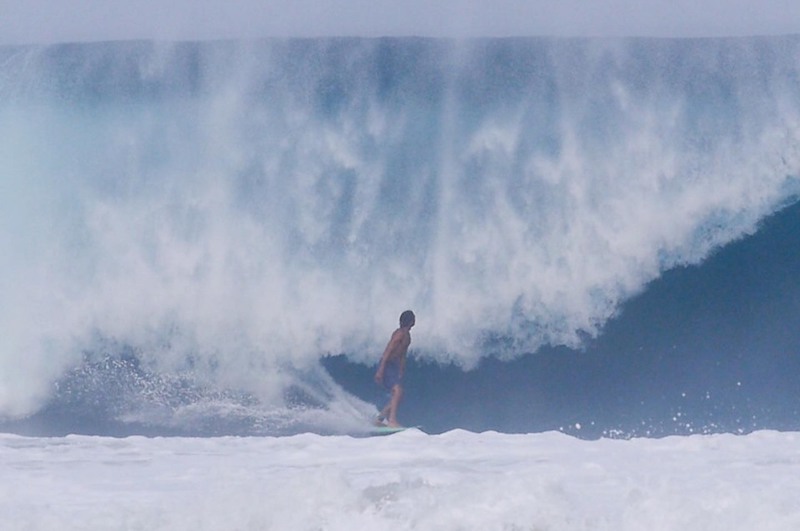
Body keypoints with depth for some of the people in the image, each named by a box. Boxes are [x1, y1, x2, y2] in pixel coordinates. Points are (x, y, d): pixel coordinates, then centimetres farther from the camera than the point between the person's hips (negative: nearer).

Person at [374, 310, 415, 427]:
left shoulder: (407, 335, 17)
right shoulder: (400, 333, -14)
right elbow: (388, 351, -20)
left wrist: (401, 373, 24)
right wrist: (380, 370, -26)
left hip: (394, 366, 10)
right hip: (387, 366, -10)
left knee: (397, 395, 8)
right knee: (398, 391, -23)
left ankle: (380, 418, 14)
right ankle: (392, 420, -28)